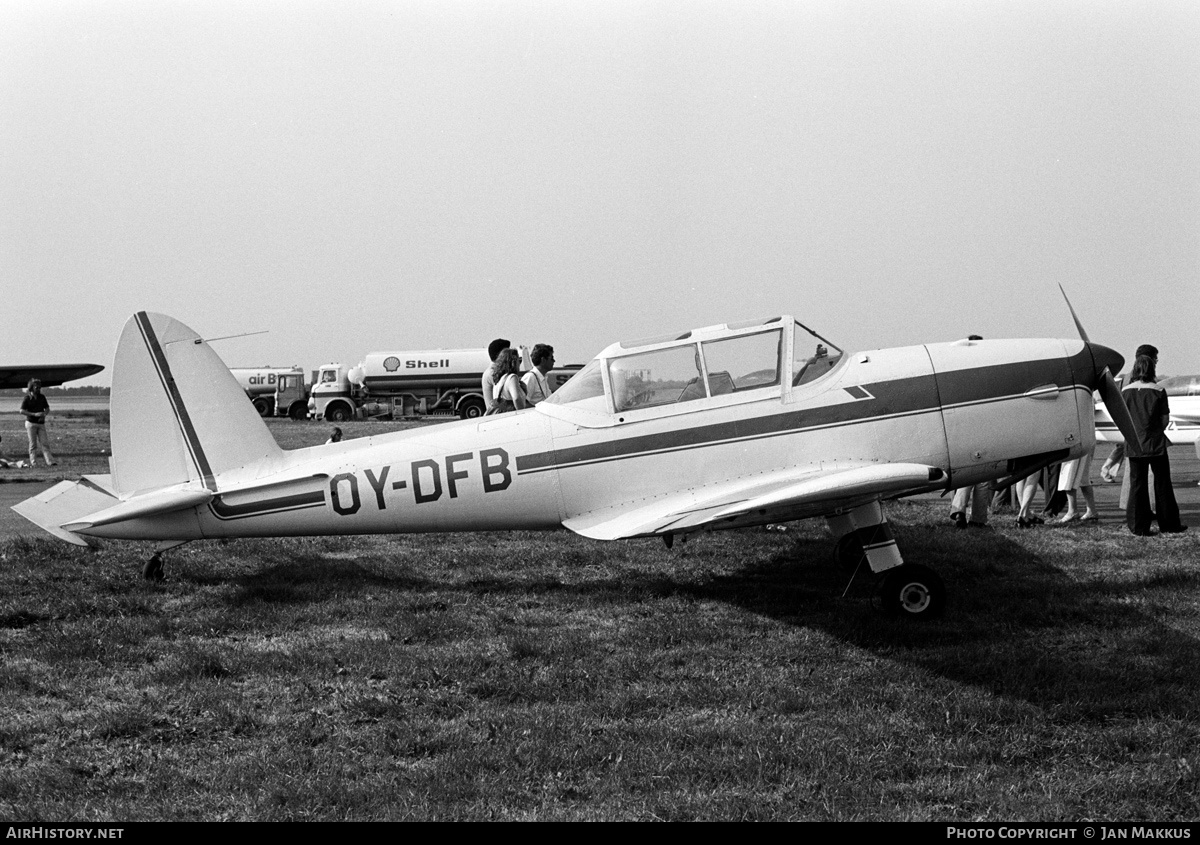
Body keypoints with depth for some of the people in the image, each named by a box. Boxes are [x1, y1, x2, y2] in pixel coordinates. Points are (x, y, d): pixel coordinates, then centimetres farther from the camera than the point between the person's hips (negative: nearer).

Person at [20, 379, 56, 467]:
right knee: (33, 444, -1)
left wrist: (44, 415, -7)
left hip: (41, 423, 4)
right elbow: (22, 411, -9)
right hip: (31, 423, -4)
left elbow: (47, 409, 16)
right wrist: (35, 414, -18)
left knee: (44, 443, -3)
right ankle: (32, 462, 4)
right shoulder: (27, 398, -5)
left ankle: (50, 462, -9)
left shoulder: (42, 397, 8)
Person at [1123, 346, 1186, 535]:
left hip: (1134, 445, 2)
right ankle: (1169, 523, 14)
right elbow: (1165, 419, -3)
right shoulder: (1158, 391, -8)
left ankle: (1139, 526, 4)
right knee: (1162, 483, 8)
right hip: (1155, 443, -2)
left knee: (1137, 483, 6)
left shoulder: (1125, 392, -1)